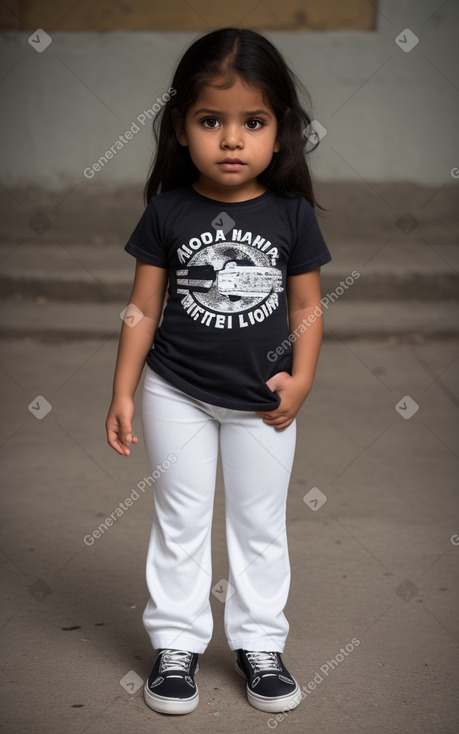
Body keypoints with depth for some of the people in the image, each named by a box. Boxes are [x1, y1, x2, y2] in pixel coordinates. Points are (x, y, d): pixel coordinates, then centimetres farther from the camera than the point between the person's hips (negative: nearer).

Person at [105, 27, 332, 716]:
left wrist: (301, 379, -11)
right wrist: (122, 393, -5)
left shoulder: (293, 213, -8)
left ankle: (259, 642, 29)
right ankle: (177, 643, 25)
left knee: (260, 522, 13)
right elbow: (143, 307, -4)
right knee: (180, 518, 11)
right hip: (176, 394, -1)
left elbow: (307, 305, 0)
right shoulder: (168, 211, -9)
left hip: (263, 400, 1)